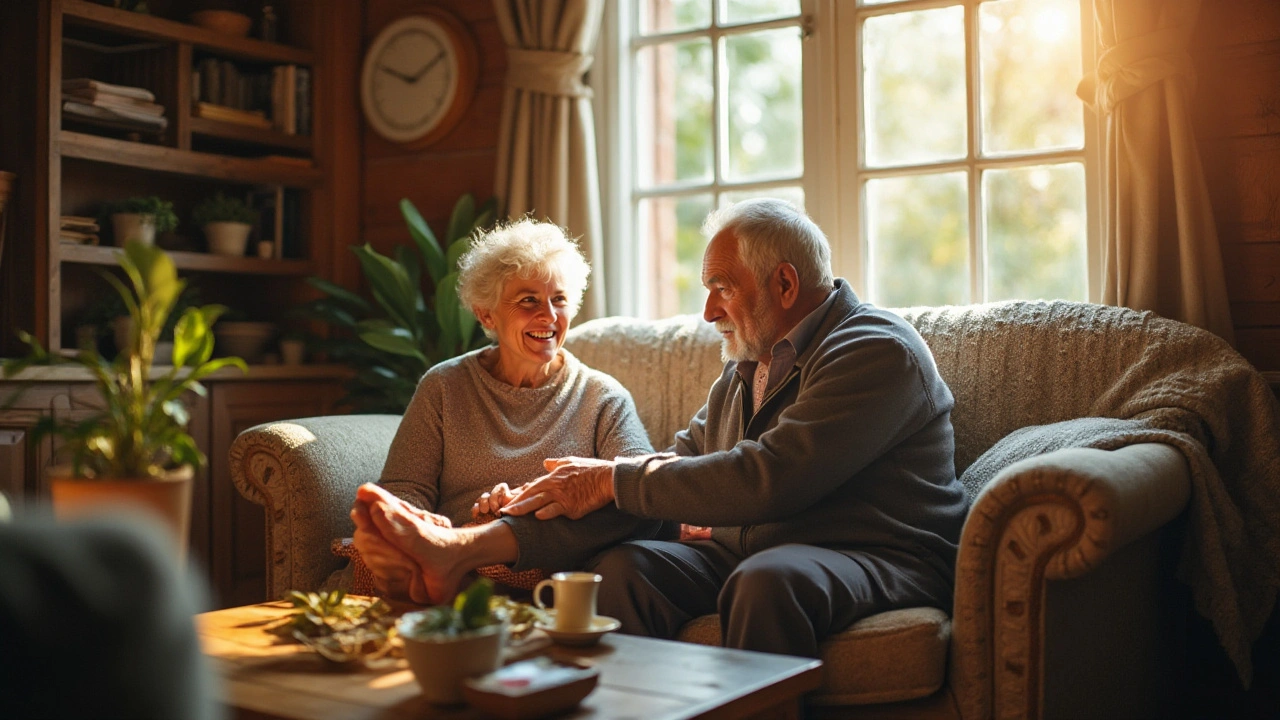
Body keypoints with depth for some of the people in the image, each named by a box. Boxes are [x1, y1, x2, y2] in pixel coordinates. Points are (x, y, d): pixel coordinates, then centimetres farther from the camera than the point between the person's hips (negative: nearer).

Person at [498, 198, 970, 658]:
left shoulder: (877, 351, -12)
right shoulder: (745, 365, 18)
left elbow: (768, 479, -23)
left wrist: (615, 482, -16)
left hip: (874, 559, -7)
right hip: (746, 554, 7)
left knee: (765, 581, -38)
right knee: (618, 568, -17)